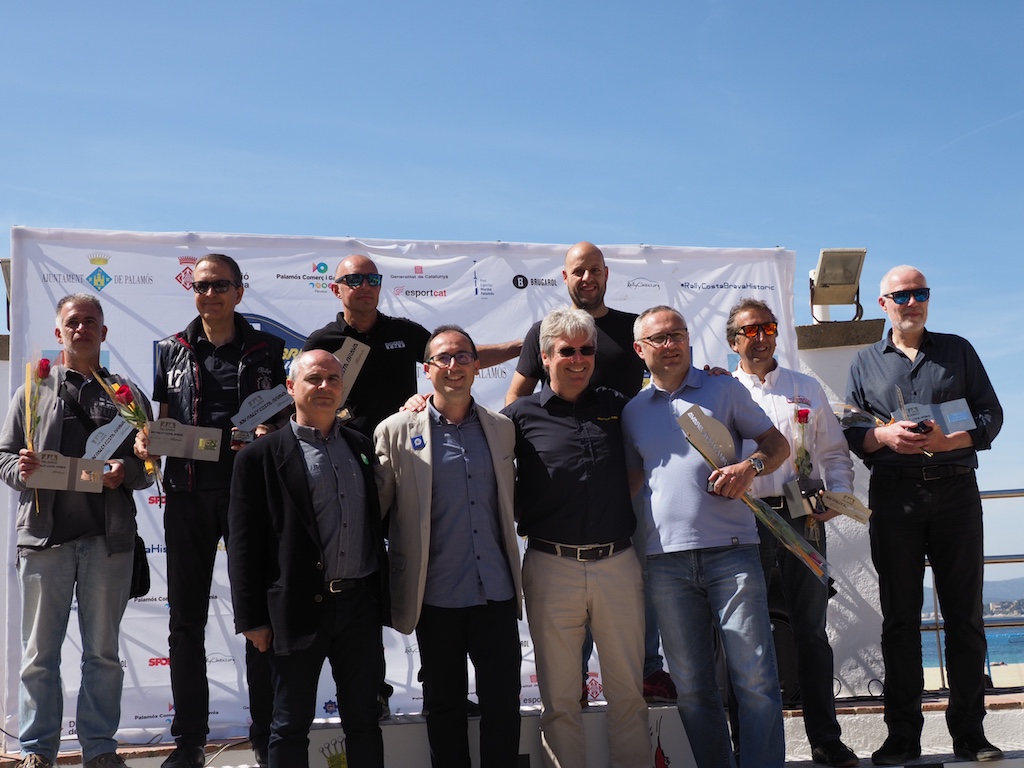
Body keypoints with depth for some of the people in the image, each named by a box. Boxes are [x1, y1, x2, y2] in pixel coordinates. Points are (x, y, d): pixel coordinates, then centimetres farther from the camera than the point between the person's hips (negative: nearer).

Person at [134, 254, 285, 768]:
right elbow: (164, 421, 15)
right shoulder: (171, 351, 12)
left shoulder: (265, 349, 6)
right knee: (186, 619, 6)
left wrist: (266, 435, -16)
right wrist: (146, 440, -6)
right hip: (188, 493, 2)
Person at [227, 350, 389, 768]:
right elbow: (244, 544, -5)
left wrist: (381, 595, 13)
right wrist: (252, 619, -8)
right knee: (292, 724, 7)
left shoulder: (361, 447, 12)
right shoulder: (261, 456, -4)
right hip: (299, 608, -4)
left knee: (364, 717, 13)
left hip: (360, 604, 4)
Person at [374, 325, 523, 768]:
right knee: (444, 703, 10)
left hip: (497, 593, 2)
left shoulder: (502, 429, 8)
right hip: (436, 596, -2)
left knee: (504, 702, 7)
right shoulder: (396, 432, -2)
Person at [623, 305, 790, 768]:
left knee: (755, 678, -5)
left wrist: (751, 466, -10)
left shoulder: (723, 389, 8)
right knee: (691, 686, 7)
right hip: (666, 560, 3)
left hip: (730, 552, -2)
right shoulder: (633, 412, 15)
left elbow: (777, 442, 9)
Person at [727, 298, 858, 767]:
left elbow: (834, 452, 15)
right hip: (746, 520, -1)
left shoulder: (807, 388, 16)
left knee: (811, 629, 5)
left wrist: (840, 494, 0)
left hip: (802, 518, 2)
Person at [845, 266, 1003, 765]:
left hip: (955, 489, 0)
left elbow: (991, 414, 6)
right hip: (894, 495, 0)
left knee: (964, 612, 0)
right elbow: (851, 432, 9)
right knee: (899, 615, 1)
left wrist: (950, 440, -12)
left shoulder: (958, 350, 14)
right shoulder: (866, 362, 15)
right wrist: (886, 436, -12)